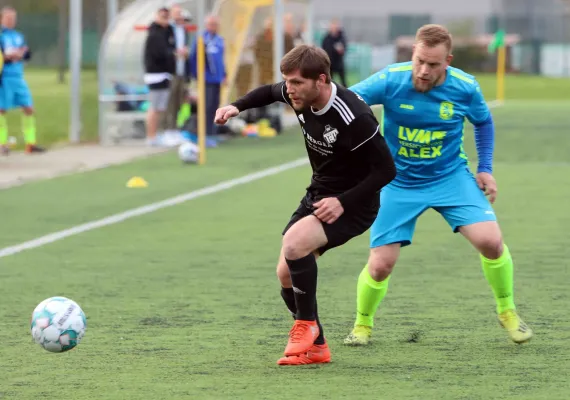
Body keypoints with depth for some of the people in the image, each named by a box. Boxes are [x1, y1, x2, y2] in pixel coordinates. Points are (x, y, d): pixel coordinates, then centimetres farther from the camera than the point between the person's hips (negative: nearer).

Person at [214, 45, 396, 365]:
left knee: (294, 243, -31)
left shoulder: (353, 118, -30)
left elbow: (387, 170, -23)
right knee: (286, 274, 0)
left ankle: (306, 326, -10)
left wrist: (343, 202, -28)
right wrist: (237, 107, 0)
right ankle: (316, 347, 18)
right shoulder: (301, 98, -7)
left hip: (353, 206, -8)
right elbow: (270, 92, 18)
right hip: (318, 195, 8)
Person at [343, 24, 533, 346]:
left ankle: (507, 311, 8)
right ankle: (363, 323, 24)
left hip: (451, 176, 1)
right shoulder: (390, 81, -20)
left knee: (490, 240, -19)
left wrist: (485, 168, 2)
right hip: (399, 184, -1)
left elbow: (484, 122, 8)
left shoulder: (465, 88, -13)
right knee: (380, 265, -7)